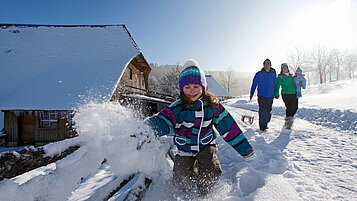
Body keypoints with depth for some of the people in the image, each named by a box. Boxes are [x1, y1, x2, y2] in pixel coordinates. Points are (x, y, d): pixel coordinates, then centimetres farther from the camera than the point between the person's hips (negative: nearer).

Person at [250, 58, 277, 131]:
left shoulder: (273, 73, 7)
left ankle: (266, 123, 25)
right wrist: (251, 93, 2)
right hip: (261, 95, -3)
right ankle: (262, 126, 0)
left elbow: (274, 84, 18)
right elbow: (254, 83, 4)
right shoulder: (259, 74, -1)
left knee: (268, 110, 8)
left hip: (270, 95, 3)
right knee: (262, 110, -9)